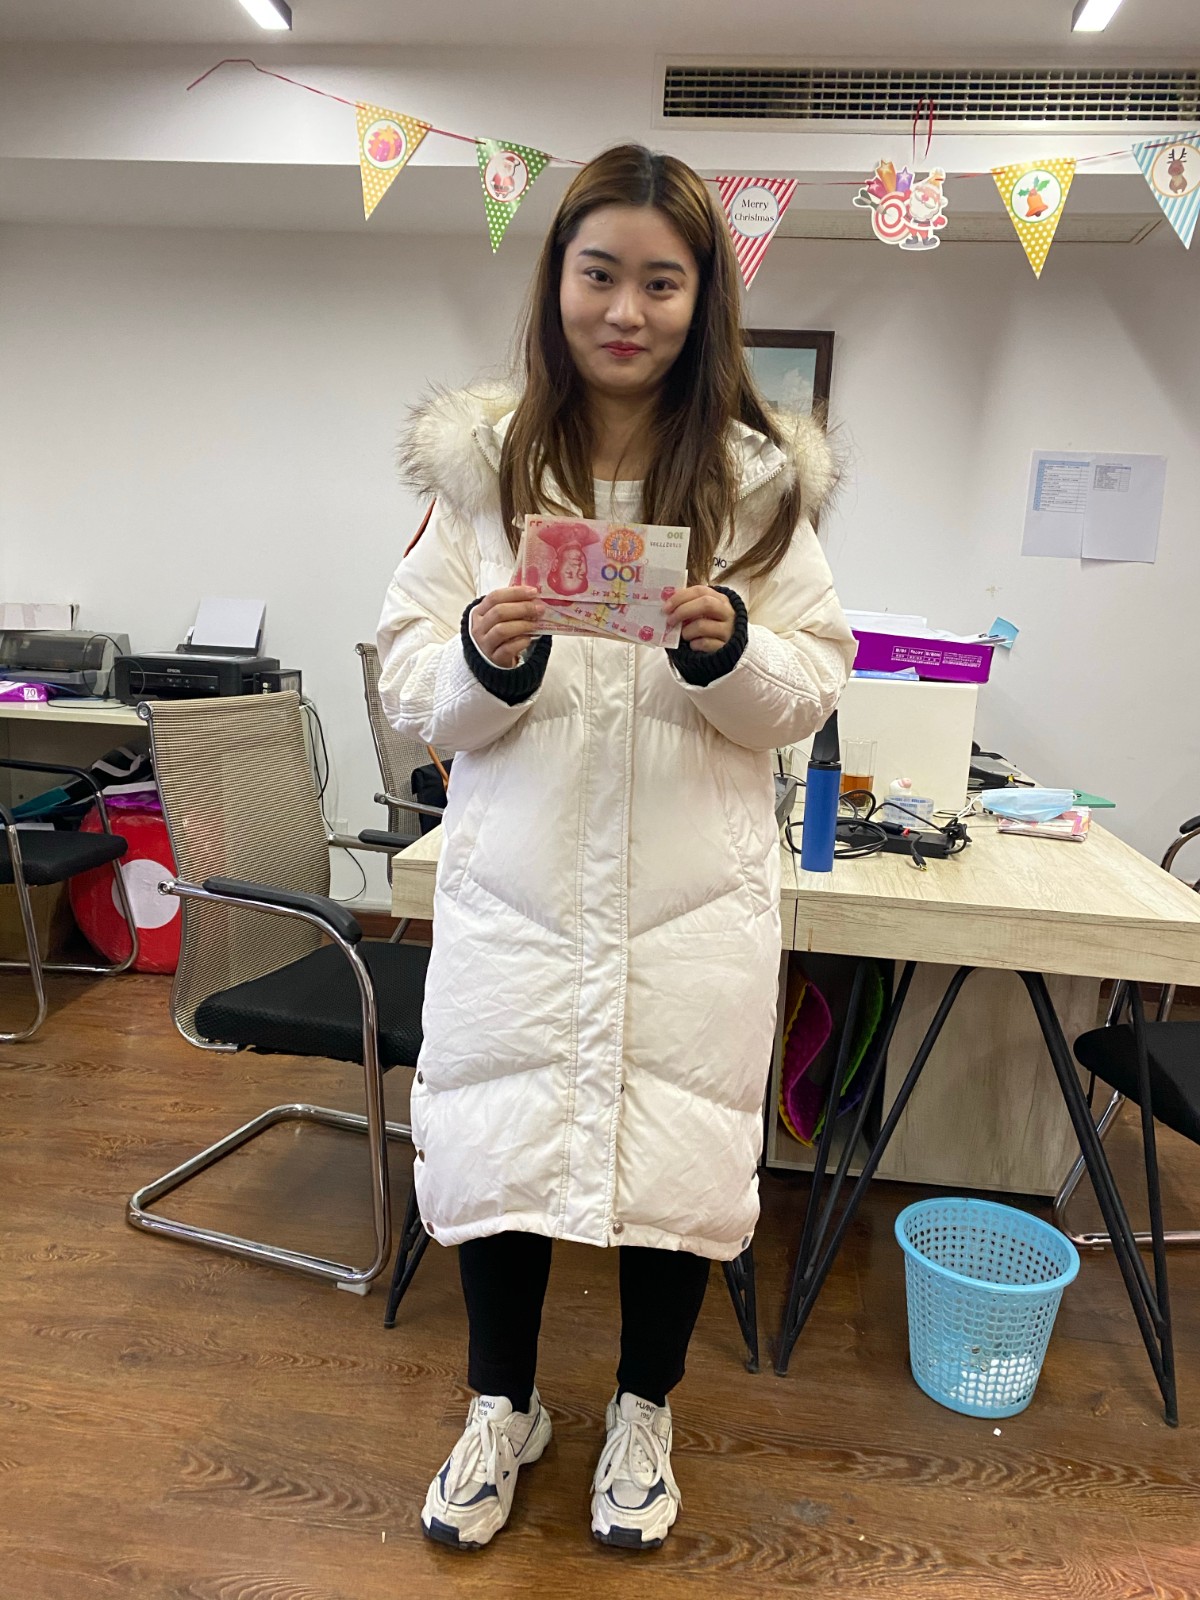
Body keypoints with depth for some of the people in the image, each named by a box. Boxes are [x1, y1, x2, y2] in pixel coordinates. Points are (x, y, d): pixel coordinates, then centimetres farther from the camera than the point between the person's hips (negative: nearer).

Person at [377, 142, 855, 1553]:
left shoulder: (759, 475, 1)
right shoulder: (476, 461, 1)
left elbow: (810, 694, 2)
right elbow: (409, 686, 1)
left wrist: (731, 652, -18)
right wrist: (483, 660, -20)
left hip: (695, 894, 0)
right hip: (515, 884, 0)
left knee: (677, 1161, 12)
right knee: (492, 1148, 10)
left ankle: (642, 1411, 42)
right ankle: (502, 1405, 41)